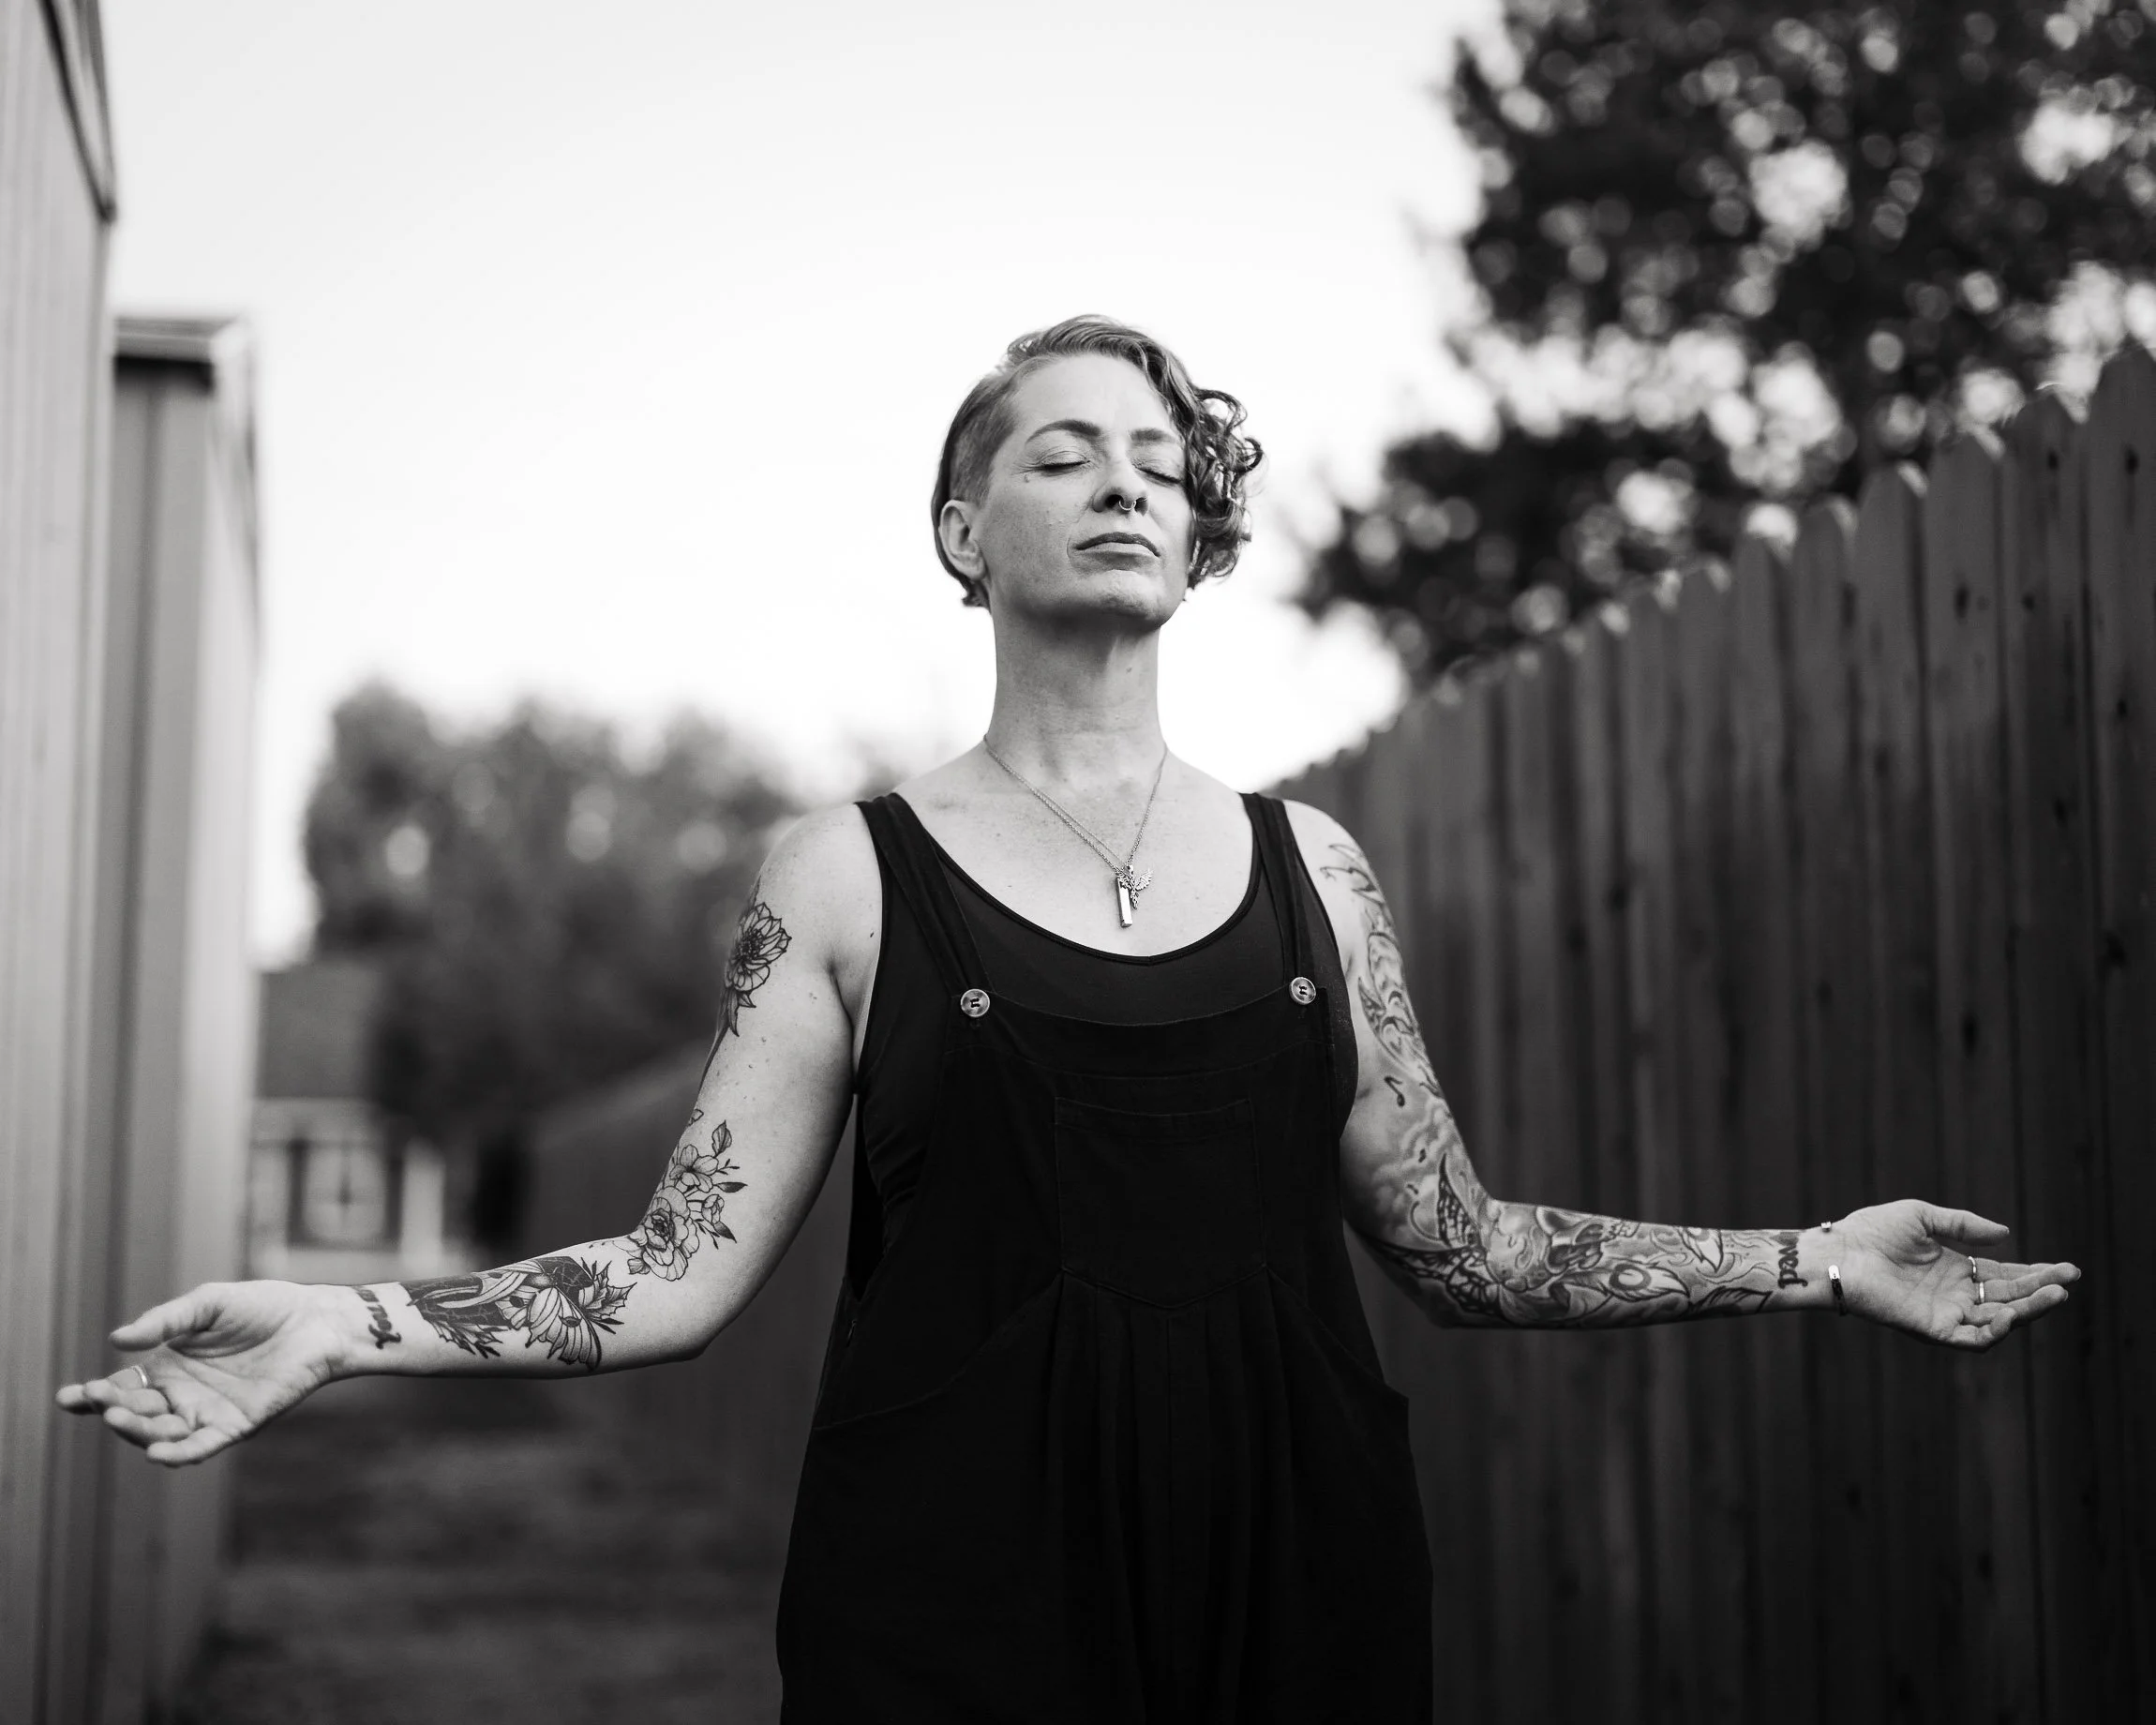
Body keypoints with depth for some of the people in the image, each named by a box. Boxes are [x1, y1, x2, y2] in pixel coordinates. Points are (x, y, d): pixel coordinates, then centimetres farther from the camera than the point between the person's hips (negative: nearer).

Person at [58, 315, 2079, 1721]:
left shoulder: (1305, 860, 8)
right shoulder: (850, 873, 1)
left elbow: (1453, 1242, 11)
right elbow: (686, 1269, -2)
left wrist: (1823, 1257, 8)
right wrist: (339, 1325, -14)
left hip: (1292, 1563, 3)